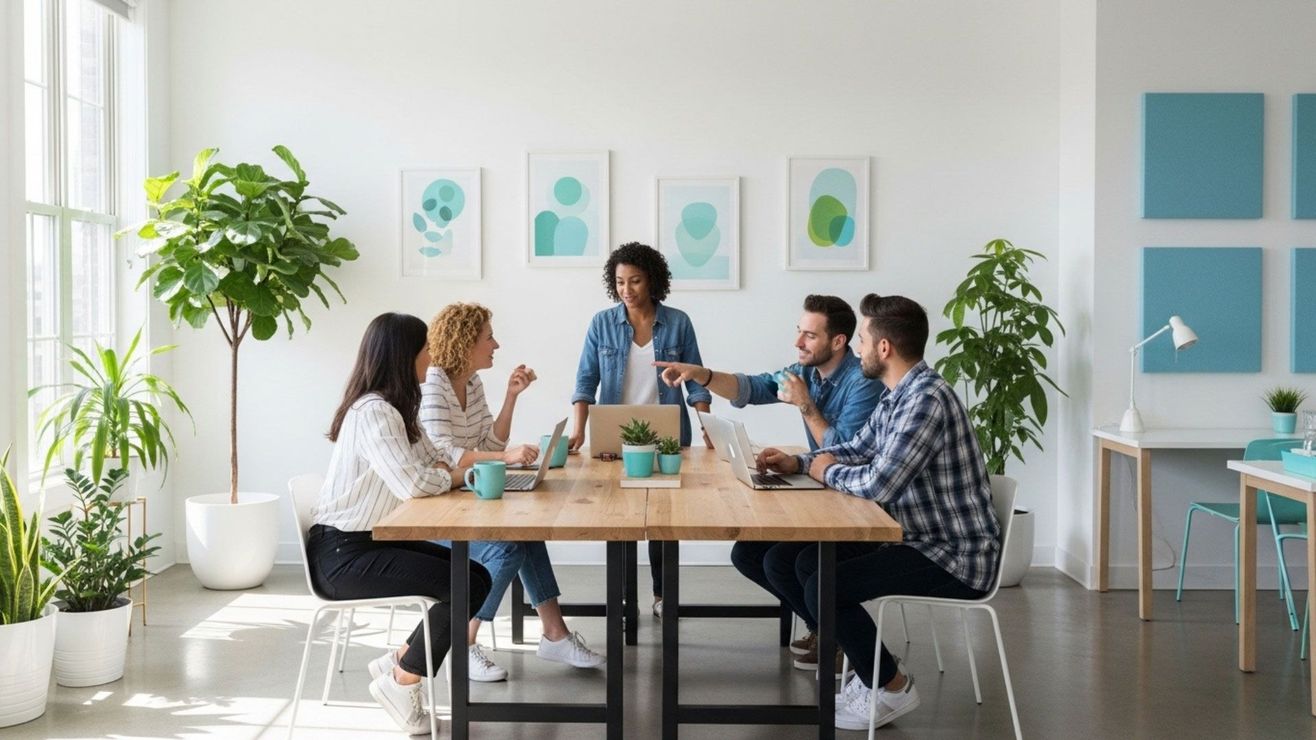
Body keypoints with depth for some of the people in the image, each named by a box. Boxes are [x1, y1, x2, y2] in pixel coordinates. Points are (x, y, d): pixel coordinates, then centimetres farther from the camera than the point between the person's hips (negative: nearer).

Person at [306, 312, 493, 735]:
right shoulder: (372, 412, -20)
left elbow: (434, 464, 11)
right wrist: (453, 474, -10)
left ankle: (396, 663, 13)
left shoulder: (396, 409, 12)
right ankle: (400, 683, 2)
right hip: (343, 553, -10)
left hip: (373, 541, 10)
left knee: (477, 577, 3)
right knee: (465, 587, -15)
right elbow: (413, 483, -31)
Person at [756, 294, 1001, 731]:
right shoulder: (899, 396, 8)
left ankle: (892, 687, 3)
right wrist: (799, 463, 5)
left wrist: (827, 472, -11)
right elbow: (857, 450, 21)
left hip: (956, 556, -10)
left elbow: (879, 483, -31)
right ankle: (869, 670, 19)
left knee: (824, 589, -17)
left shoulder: (927, 399, -24)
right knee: (810, 563, 11)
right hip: (922, 539, 10)